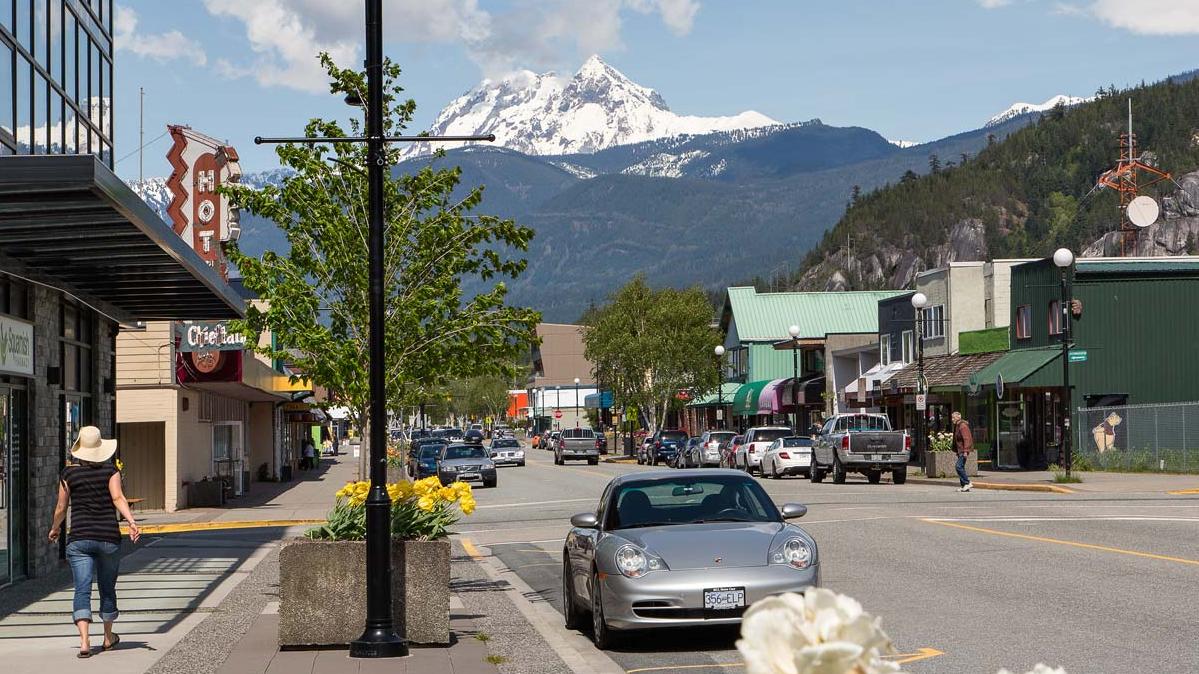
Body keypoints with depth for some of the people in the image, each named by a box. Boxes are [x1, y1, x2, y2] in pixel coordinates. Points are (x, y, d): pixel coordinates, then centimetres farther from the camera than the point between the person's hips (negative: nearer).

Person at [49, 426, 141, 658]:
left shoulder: (68, 473, 2)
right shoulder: (111, 470, 1)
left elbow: (61, 508, 8)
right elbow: (118, 498, -14)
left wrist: (54, 529, 25)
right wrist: (132, 522, -21)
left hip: (79, 538, -1)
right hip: (109, 537, 1)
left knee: (82, 589, -6)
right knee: (107, 588, 17)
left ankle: (84, 640, -22)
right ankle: (109, 637, 32)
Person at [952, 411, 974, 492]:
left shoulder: (963, 426, -15)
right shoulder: (956, 426, 15)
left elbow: (966, 439, -21)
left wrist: (965, 451, -25)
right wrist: (956, 450, 21)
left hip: (964, 450, -10)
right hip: (960, 450, 10)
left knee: (959, 466, -15)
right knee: (961, 467, 9)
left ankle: (967, 483, -10)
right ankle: (964, 486, 12)